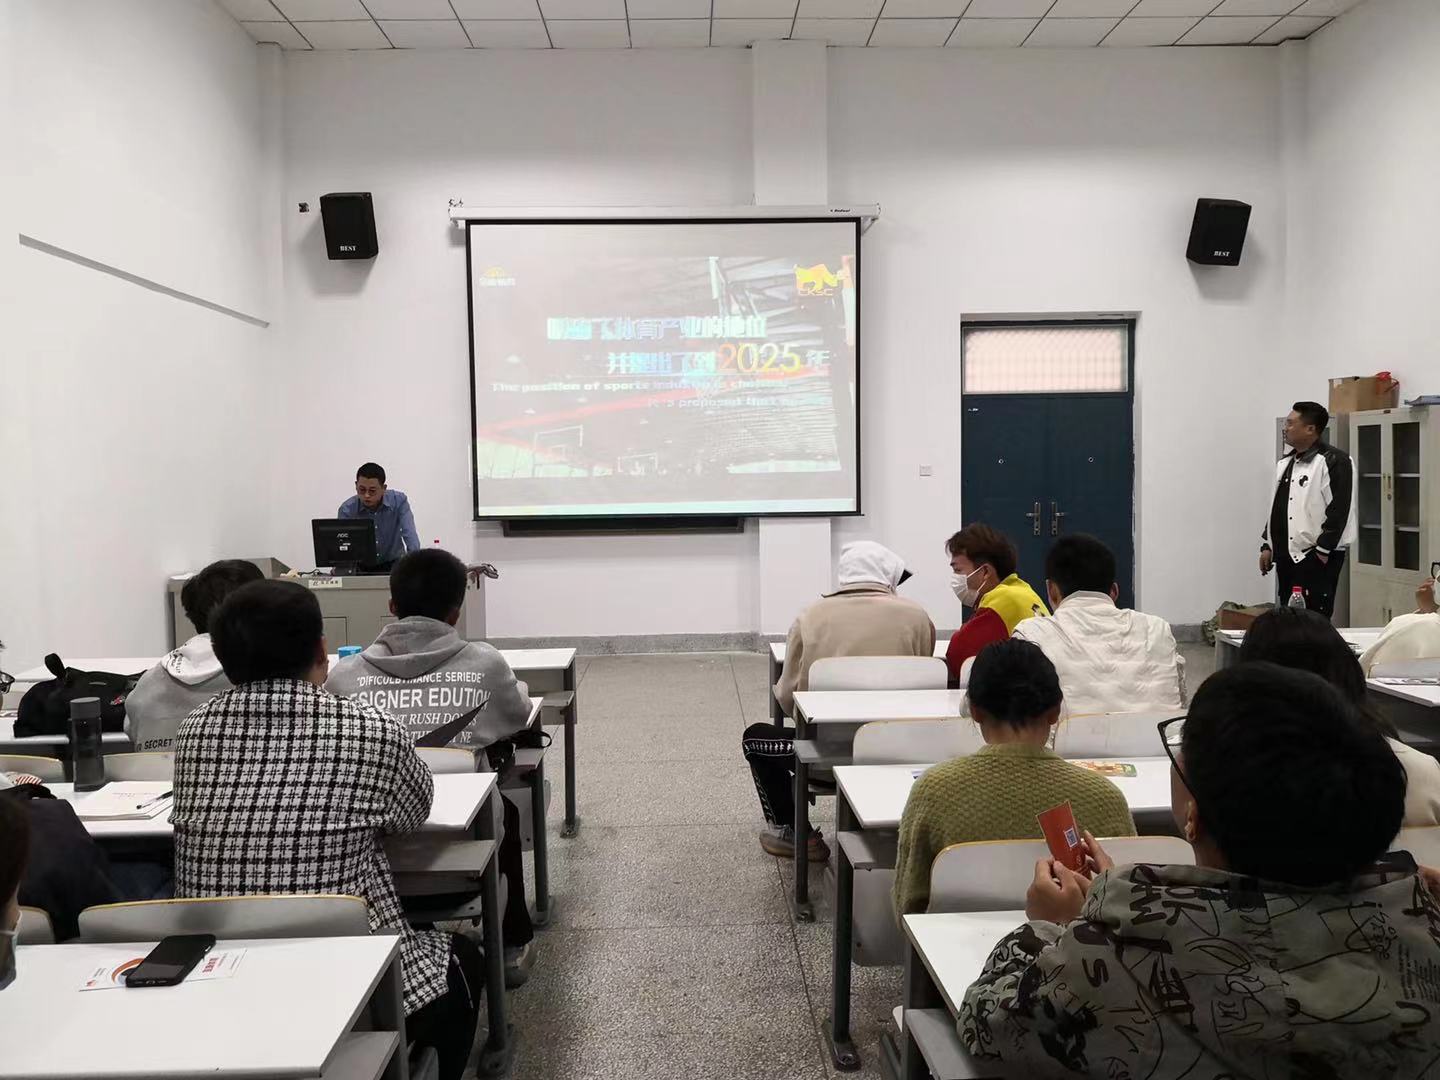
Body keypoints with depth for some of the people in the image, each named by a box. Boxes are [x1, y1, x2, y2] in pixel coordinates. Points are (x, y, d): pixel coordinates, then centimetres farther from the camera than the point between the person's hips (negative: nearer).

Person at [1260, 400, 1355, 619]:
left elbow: (1339, 510, -16)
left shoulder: (1334, 461, -10)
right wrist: (1267, 545, 16)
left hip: (1317, 557, -8)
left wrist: (1322, 551, -17)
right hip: (1287, 555, 8)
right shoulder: (1285, 463, 16)